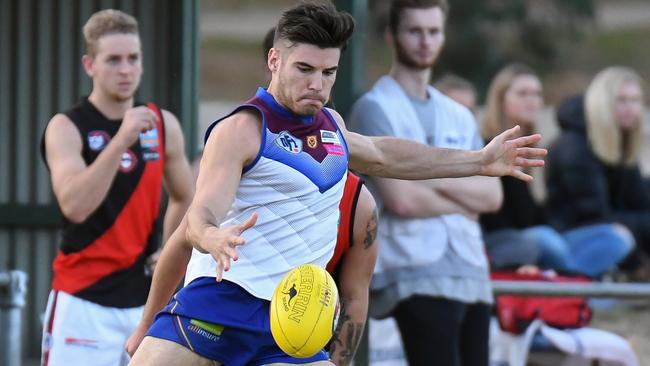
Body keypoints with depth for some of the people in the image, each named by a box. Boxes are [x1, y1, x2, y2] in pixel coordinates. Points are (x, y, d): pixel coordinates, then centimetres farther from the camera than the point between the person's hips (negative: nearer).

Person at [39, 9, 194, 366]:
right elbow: (74, 205, -26)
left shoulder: (164, 126, 6)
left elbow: (184, 199, 23)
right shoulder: (67, 128, -9)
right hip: (84, 297, -5)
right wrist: (121, 140, -30)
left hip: (147, 296, 5)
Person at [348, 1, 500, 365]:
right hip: (417, 278, -7)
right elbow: (401, 198, -12)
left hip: (473, 275, 7)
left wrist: (433, 179, -7)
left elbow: (492, 195, 8)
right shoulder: (376, 109, -2)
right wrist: (464, 201, 2)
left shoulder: (459, 116, 20)